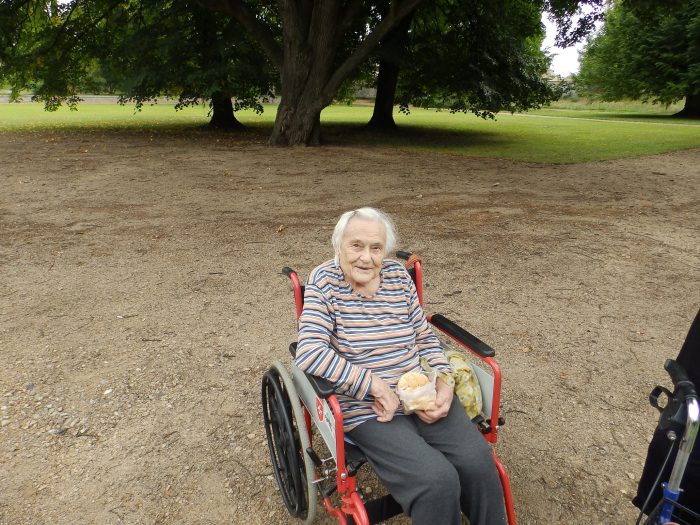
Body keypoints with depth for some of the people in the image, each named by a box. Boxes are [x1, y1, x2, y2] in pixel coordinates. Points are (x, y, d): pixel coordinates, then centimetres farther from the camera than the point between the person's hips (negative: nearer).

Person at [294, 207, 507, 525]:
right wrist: (377, 386, -21)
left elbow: (425, 337, 12)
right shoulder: (324, 282, -9)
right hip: (367, 410, -4)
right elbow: (308, 352, -20)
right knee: (437, 480, -21)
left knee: (478, 462, -14)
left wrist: (445, 383, -6)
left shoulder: (398, 275, 4)